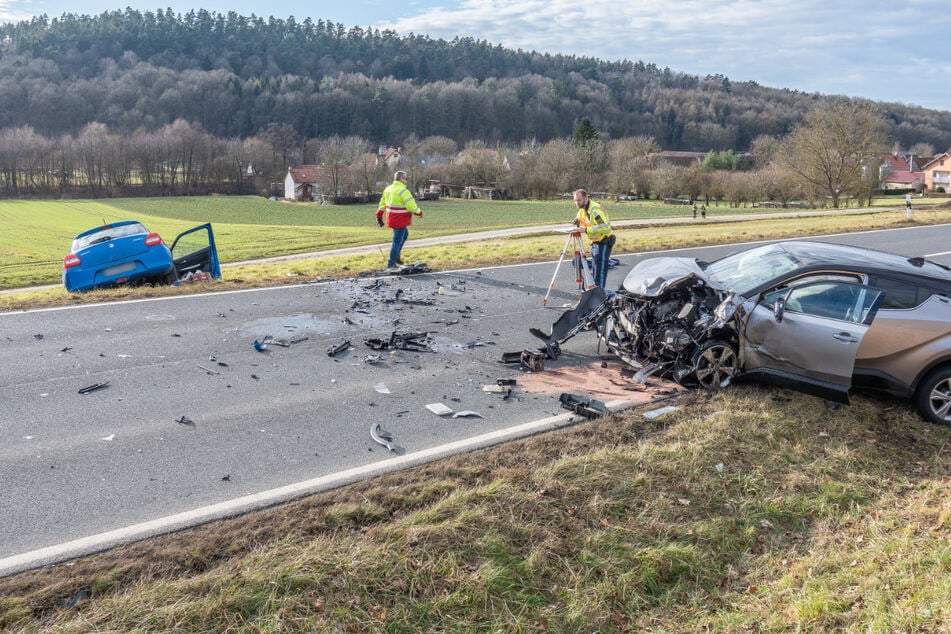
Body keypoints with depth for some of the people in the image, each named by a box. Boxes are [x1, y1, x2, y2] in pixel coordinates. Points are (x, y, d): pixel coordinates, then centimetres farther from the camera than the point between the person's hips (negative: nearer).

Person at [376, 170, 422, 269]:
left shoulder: (388, 189, 6)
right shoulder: (403, 191, -20)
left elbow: (382, 204, 14)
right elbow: (411, 206, -21)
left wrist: (379, 216, 21)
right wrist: (419, 212, -3)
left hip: (391, 219, 9)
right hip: (400, 221, -9)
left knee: (405, 234, 28)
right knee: (397, 241, 0)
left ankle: (397, 255, 29)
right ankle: (391, 264, 6)